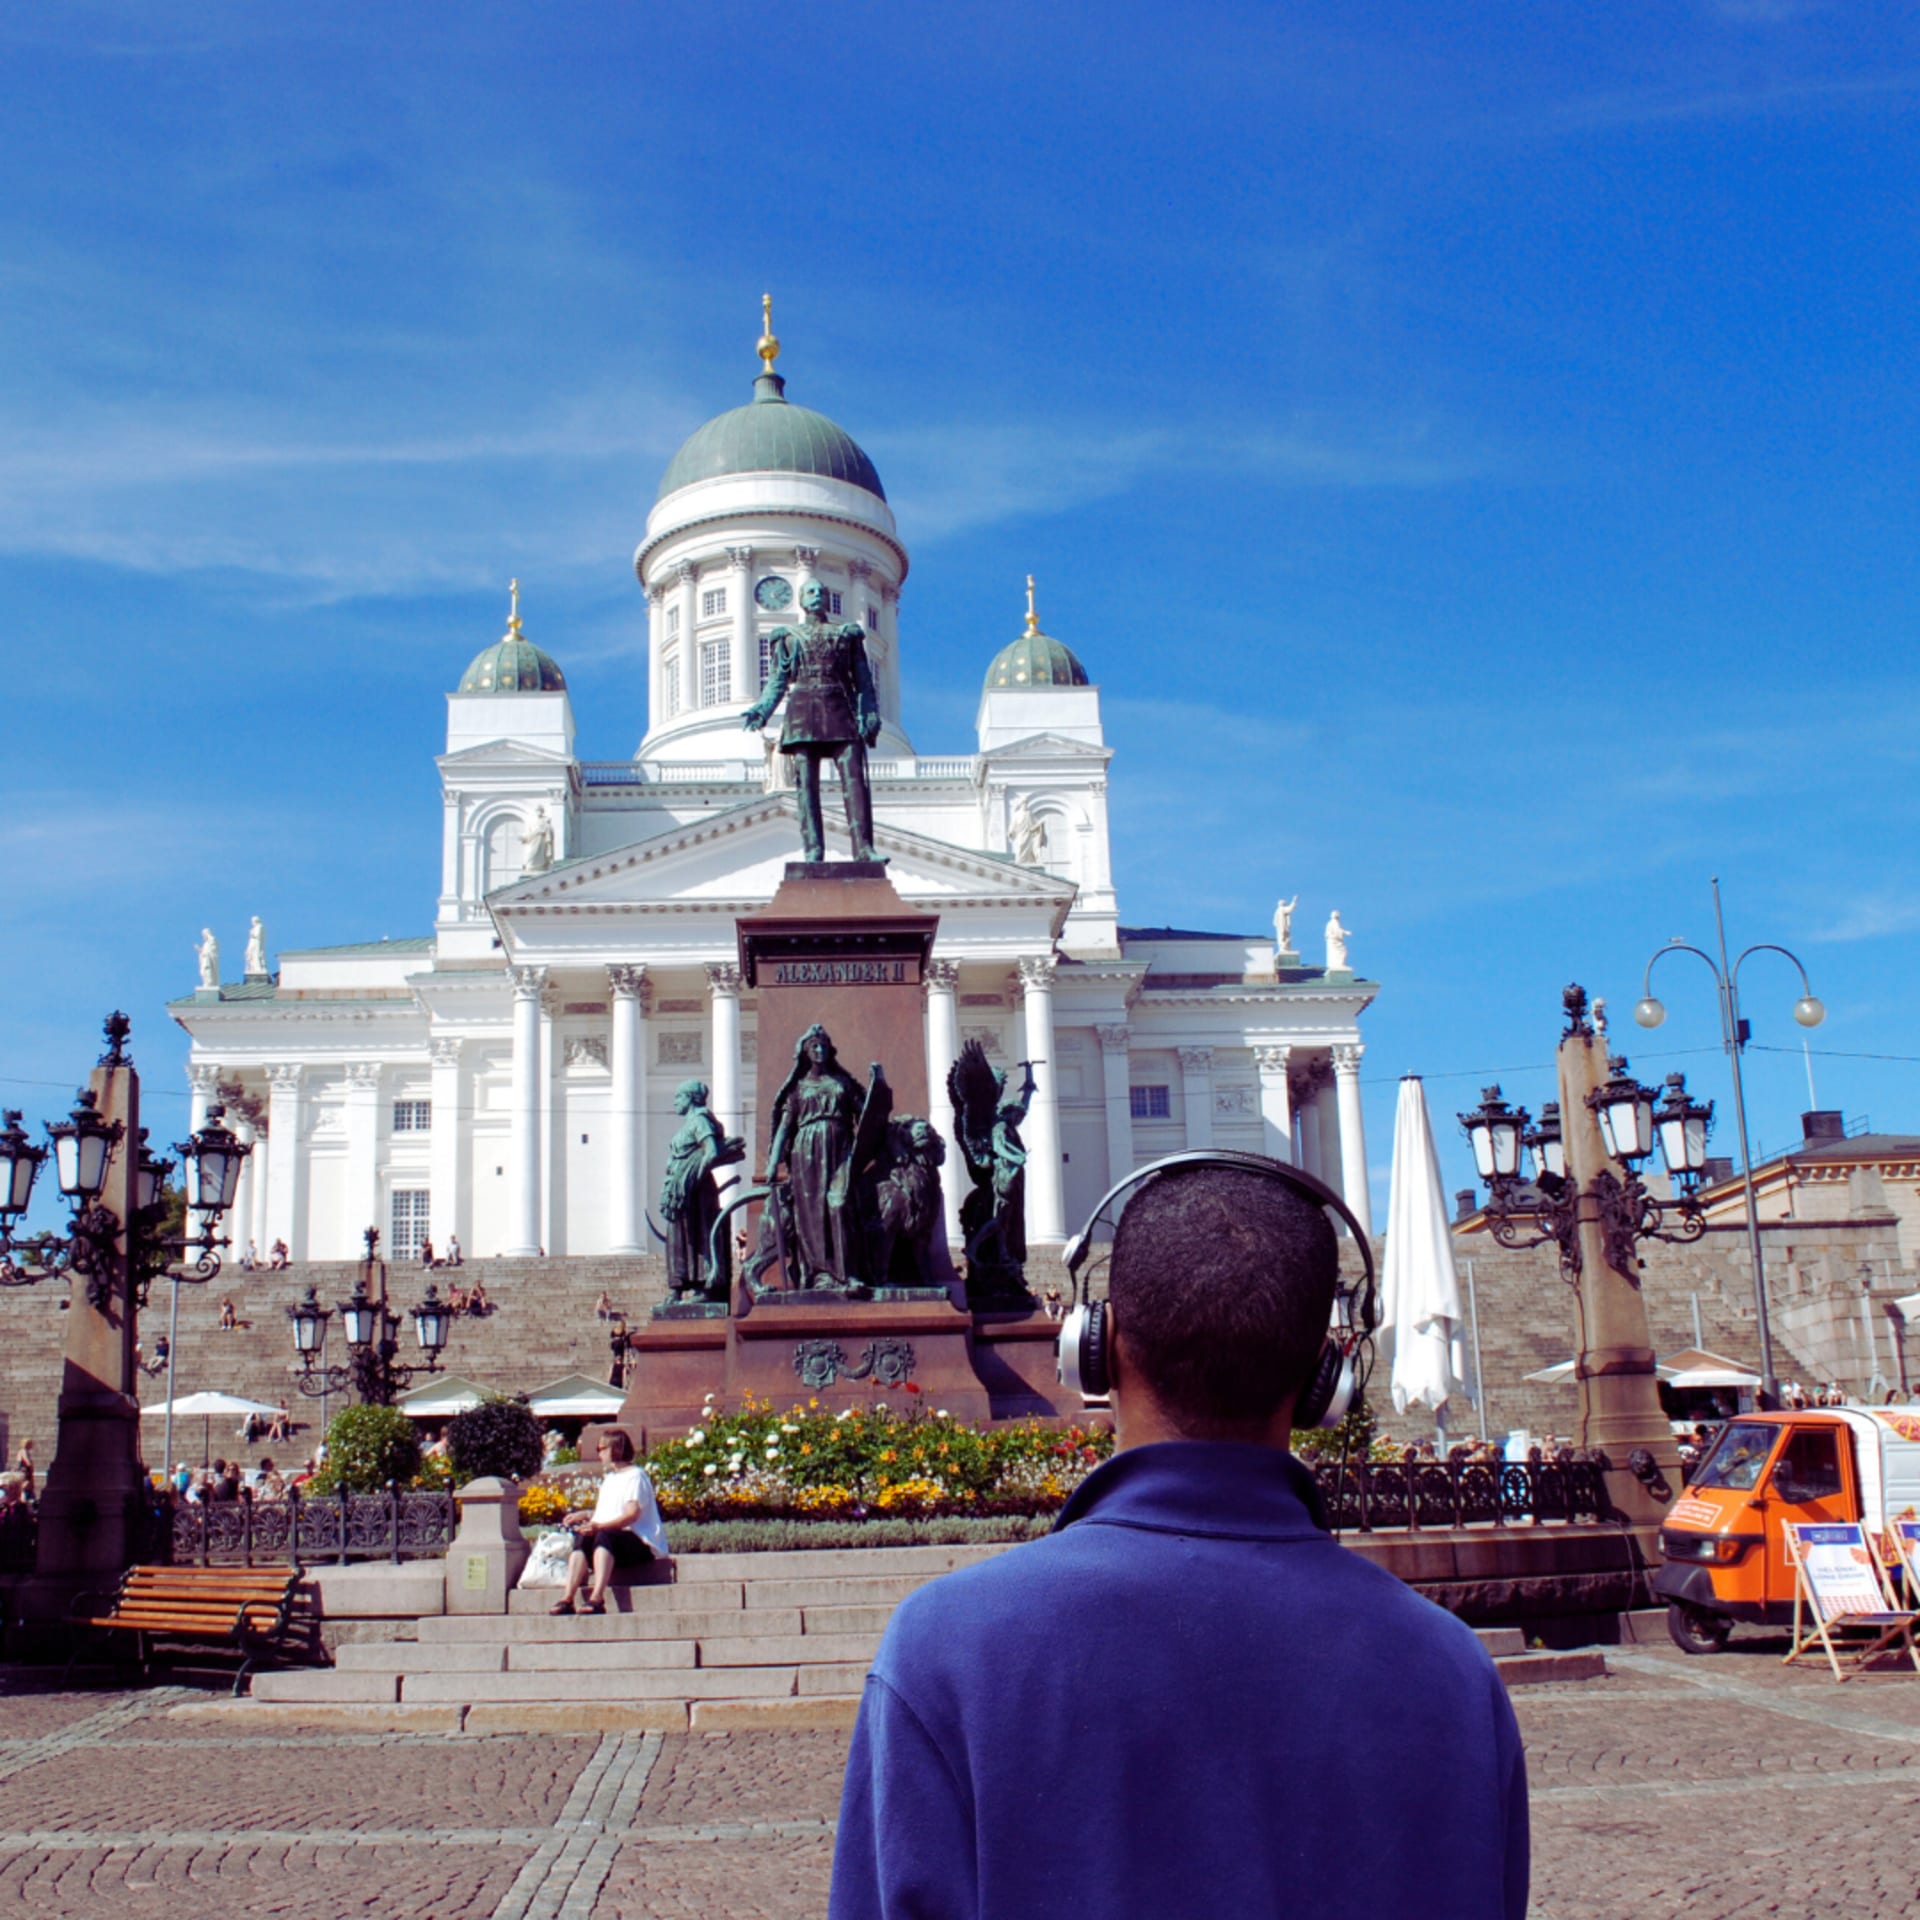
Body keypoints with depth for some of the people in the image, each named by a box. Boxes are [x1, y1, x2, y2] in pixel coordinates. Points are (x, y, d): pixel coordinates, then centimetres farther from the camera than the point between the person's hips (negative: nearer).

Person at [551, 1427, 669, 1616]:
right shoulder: (609, 1478, 24)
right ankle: (567, 1598, -36)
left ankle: (597, 1599, -48)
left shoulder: (635, 1475, -4)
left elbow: (632, 1514, -18)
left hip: (640, 1544, -7)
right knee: (582, 1538, -21)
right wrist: (585, 1515, 9)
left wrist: (599, 1526, -28)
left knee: (604, 1536, -35)